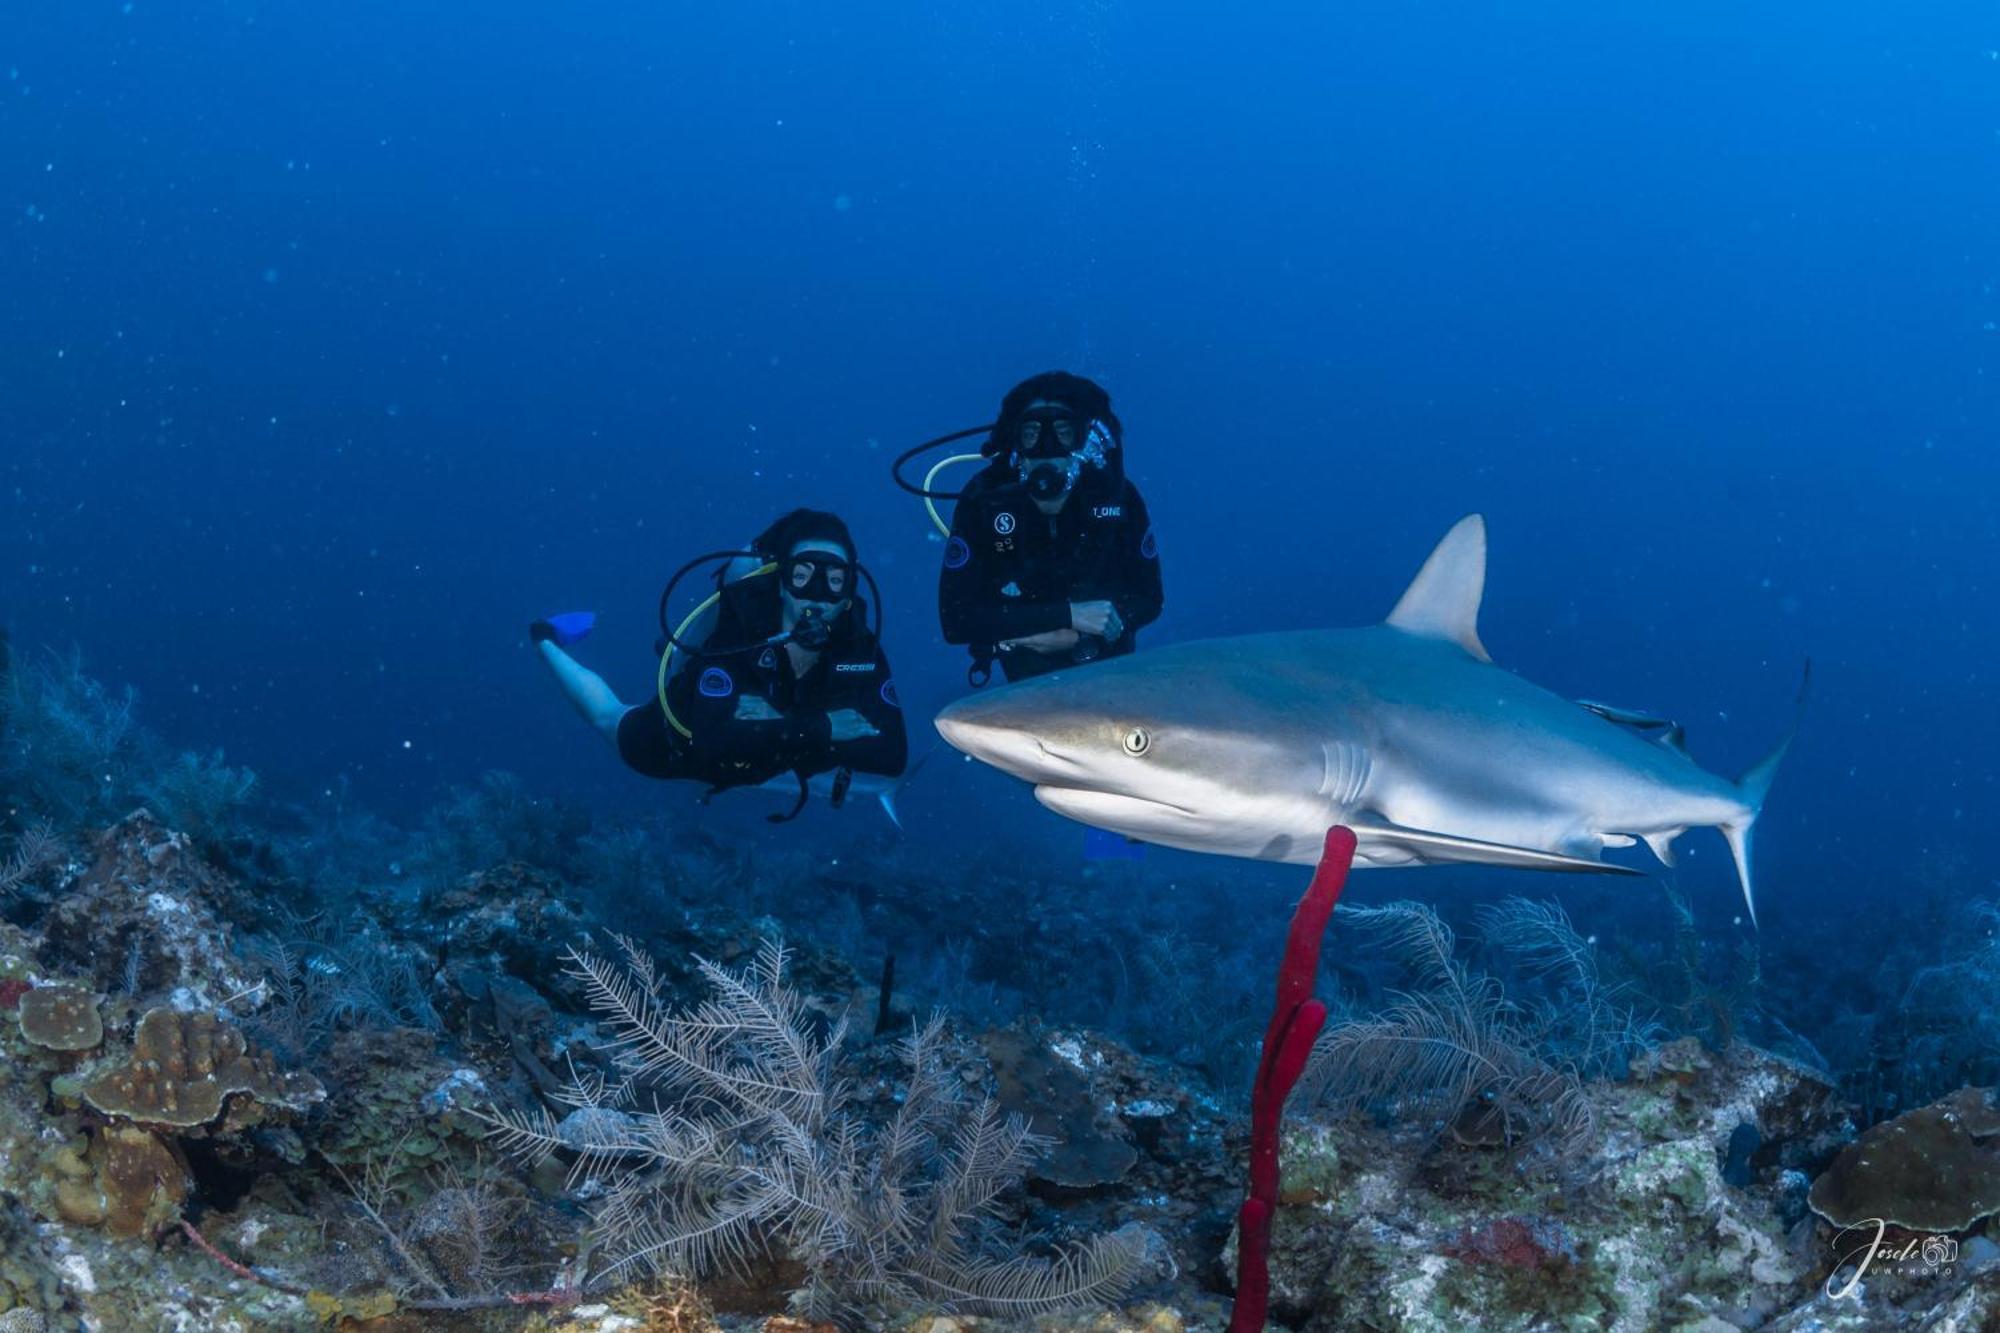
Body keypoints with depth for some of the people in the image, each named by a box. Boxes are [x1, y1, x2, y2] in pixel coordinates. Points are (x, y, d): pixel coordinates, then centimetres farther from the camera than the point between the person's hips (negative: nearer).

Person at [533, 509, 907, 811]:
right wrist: (824, 728, -60)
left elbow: (892, 755, -37)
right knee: (609, 720, 26)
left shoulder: (860, 649, -33)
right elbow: (712, 739, -55)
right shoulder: (741, 632, -43)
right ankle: (545, 641, 50)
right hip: (685, 739, -3)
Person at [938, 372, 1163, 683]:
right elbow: (955, 620, -25)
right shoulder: (983, 499, -20)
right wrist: (1069, 614, -29)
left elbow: (1148, 600, -5)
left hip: (1109, 669, 1)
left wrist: (1075, 637, -23)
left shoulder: (1116, 494, -16)